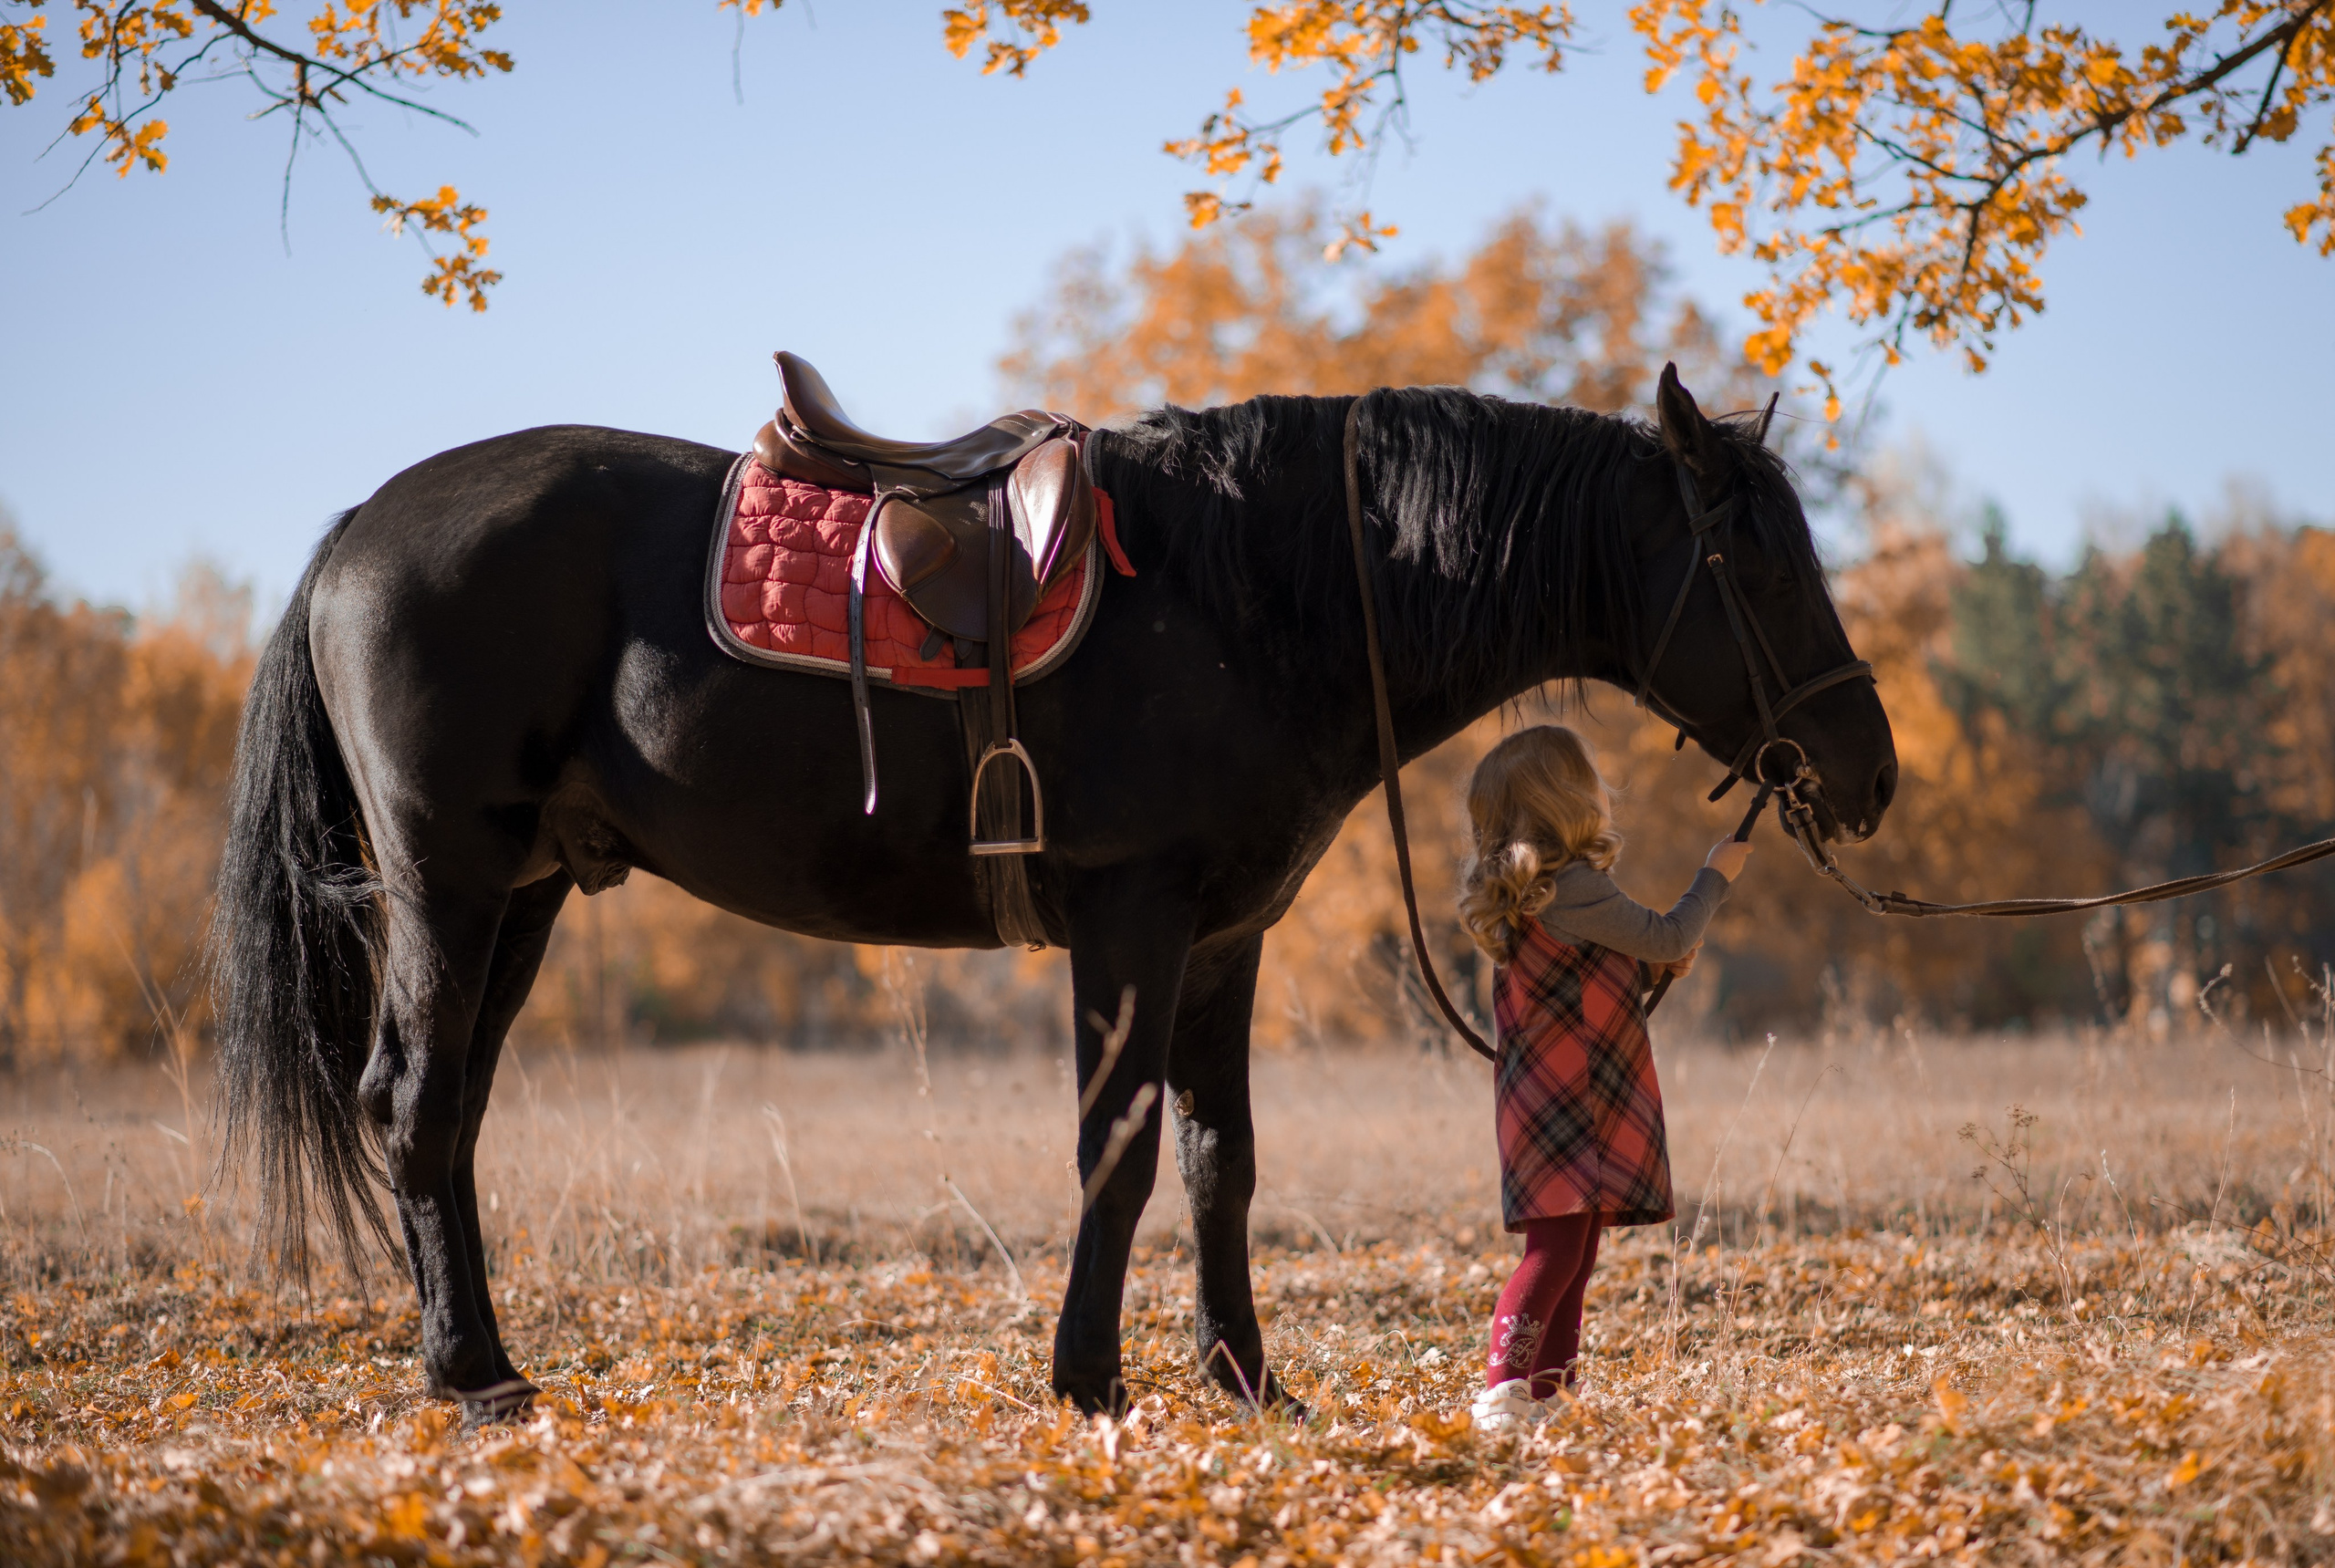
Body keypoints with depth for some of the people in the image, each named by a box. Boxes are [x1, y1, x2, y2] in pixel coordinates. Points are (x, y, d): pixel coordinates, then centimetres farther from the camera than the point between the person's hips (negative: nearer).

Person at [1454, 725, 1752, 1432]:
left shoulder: (1523, 891, 13)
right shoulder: (1573, 889, -17)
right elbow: (1670, 937, -8)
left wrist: (1653, 968, 13)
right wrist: (1716, 876, 6)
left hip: (1561, 1102, 10)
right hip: (1567, 1105, -10)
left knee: (1571, 1249, 11)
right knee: (1557, 1245, -14)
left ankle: (1546, 1397, 12)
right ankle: (1501, 1387, -22)